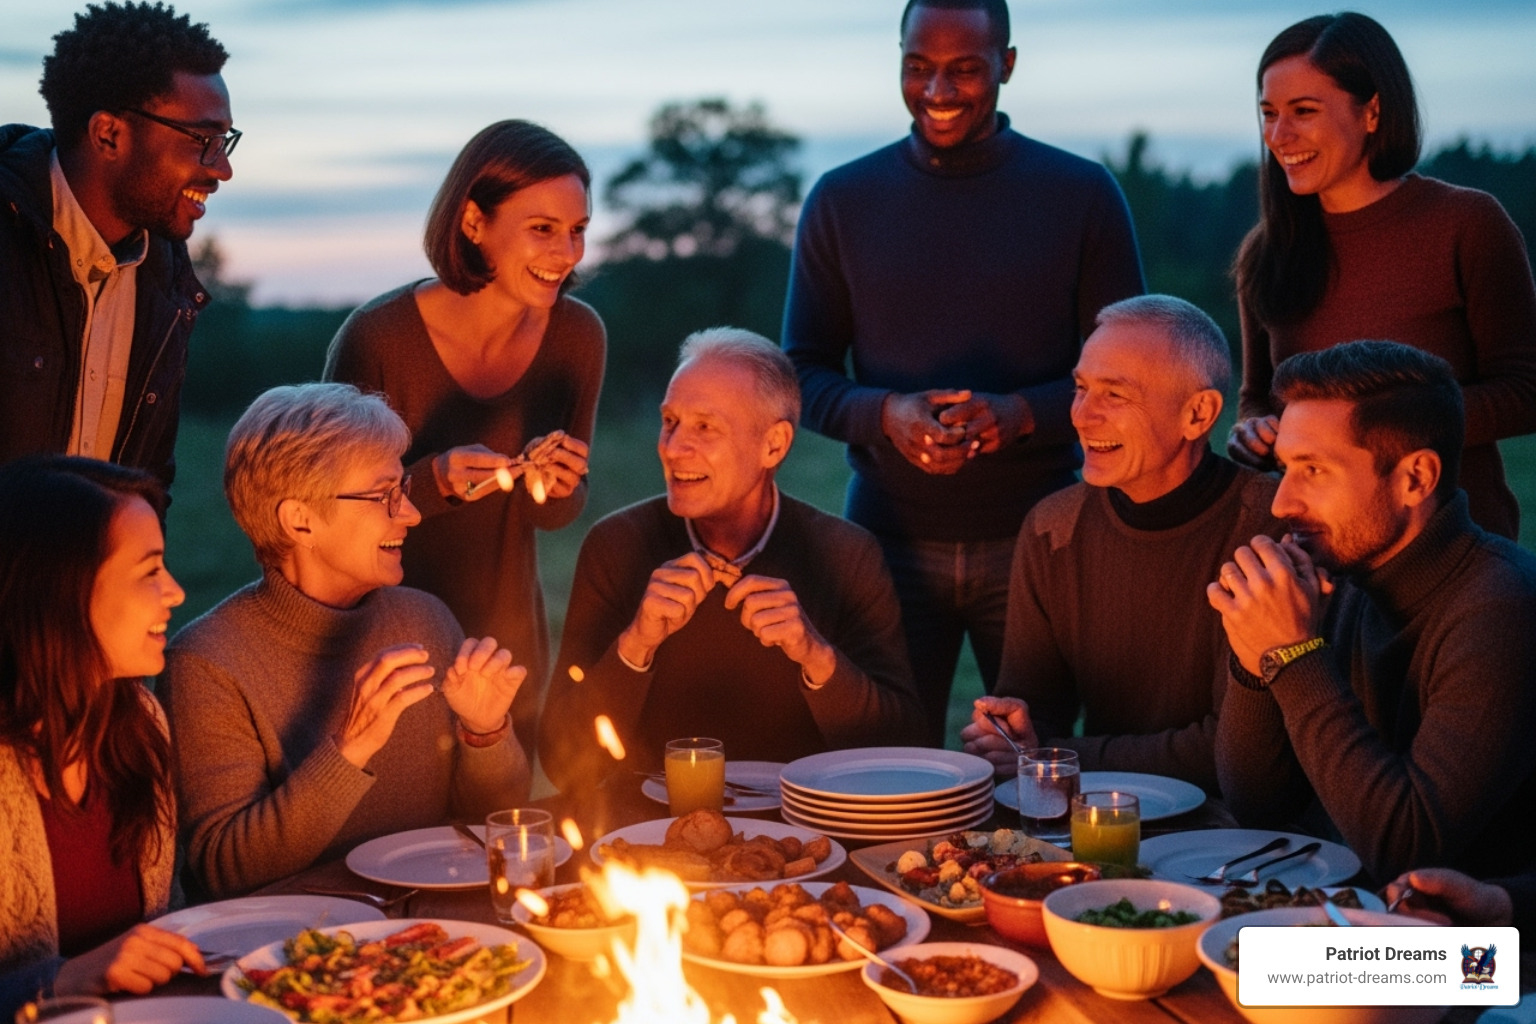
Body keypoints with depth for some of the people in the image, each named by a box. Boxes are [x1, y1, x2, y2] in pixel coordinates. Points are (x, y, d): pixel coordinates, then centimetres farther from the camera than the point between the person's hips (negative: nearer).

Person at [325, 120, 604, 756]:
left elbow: (557, 515, 2)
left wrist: (554, 487, -20)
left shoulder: (577, 336, -9)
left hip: (510, 645, 4)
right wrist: (437, 481, -30)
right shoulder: (377, 336, -21)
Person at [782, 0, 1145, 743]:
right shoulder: (842, 201, 6)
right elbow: (803, 374, 6)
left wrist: (1020, 414, -17)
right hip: (889, 538, 1)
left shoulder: (1084, 195, 2)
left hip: (1037, 540, 0)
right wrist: (886, 414, -14)